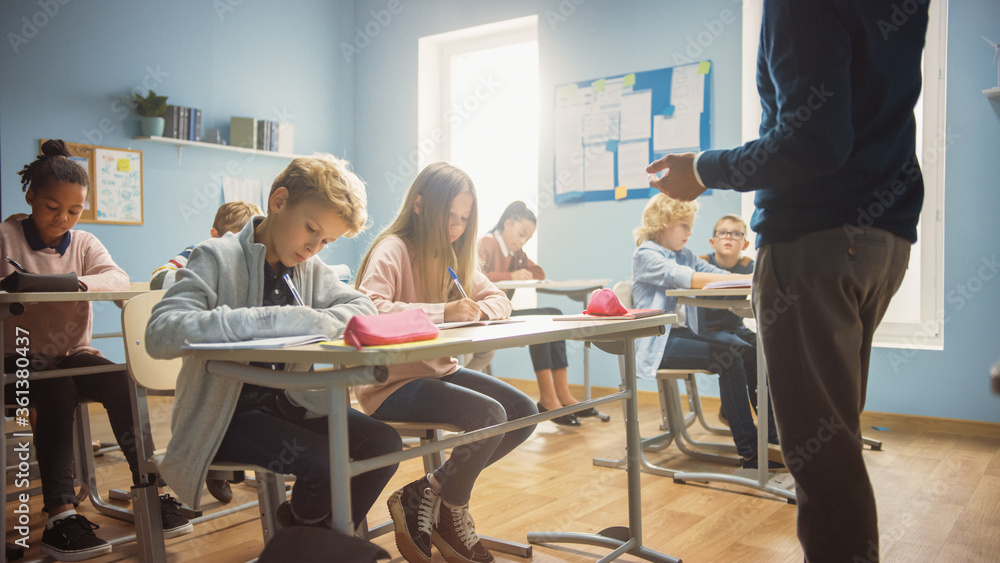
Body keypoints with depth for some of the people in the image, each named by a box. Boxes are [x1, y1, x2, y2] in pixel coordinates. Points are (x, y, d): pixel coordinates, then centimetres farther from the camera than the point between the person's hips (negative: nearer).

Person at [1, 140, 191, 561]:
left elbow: (118, 278, -11)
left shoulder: (83, 243, 8)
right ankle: (60, 515, -33)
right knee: (58, 393, -33)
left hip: (73, 353, 3)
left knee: (119, 381, -26)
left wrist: (79, 282, -32)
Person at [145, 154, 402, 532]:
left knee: (382, 443, -13)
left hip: (289, 403, 6)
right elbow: (160, 334, -25)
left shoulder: (311, 269, 11)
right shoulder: (218, 257, -10)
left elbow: (363, 308, 1)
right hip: (227, 413, -6)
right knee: (322, 462, -26)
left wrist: (311, 321, -20)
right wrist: (273, 320, -33)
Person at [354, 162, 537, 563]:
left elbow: (499, 299, 13)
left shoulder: (452, 254, 12)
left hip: (438, 370, 9)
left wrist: (480, 309, -11)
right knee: (488, 415, -26)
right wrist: (442, 312, -36)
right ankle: (451, 510, 3)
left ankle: (428, 492, 4)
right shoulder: (392, 250, -14)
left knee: (523, 413, -3)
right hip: (391, 382, -9)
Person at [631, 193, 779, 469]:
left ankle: (773, 437, -12)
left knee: (753, 355, -13)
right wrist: (747, 279, -29)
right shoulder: (645, 255, -7)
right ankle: (749, 451, -22)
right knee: (728, 359, -26)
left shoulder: (685, 255, 19)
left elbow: (716, 273, 4)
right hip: (657, 344, -8)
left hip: (682, 335, 8)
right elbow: (686, 279, -23)